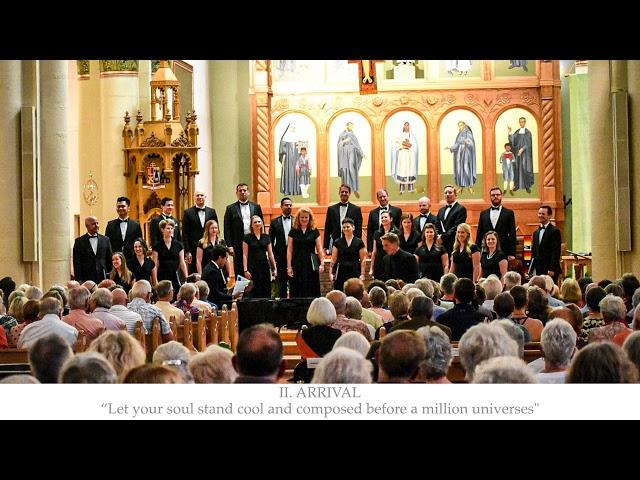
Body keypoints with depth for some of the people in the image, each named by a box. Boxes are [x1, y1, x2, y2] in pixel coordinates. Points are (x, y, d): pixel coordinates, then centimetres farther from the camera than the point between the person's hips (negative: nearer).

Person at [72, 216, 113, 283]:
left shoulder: (105, 240, 9)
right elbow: (77, 263, 0)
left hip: (103, 278, 2)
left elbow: (109, 260, 12)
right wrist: (79, 280, -5)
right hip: (86, 279, -2)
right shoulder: (79, 241, 2)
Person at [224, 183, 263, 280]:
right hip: (238, 246, -1)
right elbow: (227, 229, 1)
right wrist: (229, 246, -8)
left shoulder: (256, 207, 10)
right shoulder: (231, 208, 5)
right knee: (239, 272, 1)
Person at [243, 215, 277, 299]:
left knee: (266, 292, 0)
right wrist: (245, 270, -10)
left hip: (265, 267, 3)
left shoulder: (266, 237, 10)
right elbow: (245, 255, -3)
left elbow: (270, 254, 11)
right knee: (255, 292, -5)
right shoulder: (247, 237, 0)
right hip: (253, 267, -3)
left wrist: (274, 268, 6)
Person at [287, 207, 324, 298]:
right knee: (297, 292, 0)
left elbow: (319, 249, 3)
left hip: (311, 264, 0)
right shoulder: (293, 231, 6)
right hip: (297, 264, 0)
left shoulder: (314, 231, 6)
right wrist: (289, 266, -3)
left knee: (312, 291, -1)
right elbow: (289, 250, 4)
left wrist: (322, 263, -8)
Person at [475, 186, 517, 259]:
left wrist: (512, 253, -7)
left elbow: (512, 234, 1)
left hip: (504, 252, -2)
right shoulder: (483, 213, 13)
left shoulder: (509, 213, 5)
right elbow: (479, 234, 12)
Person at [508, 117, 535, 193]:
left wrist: (522, 149, -22)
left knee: (526, 168, -7)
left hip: (525, 153, -4)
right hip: (518, 152, 4)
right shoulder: (517, 132, 10)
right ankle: (517, 184, 12)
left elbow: (528, 143, -10)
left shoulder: (528, 132, -2)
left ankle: (527, 186, -3)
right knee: (517, 168, 4)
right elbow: (512, 140, -2)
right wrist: (510, 132, -13)